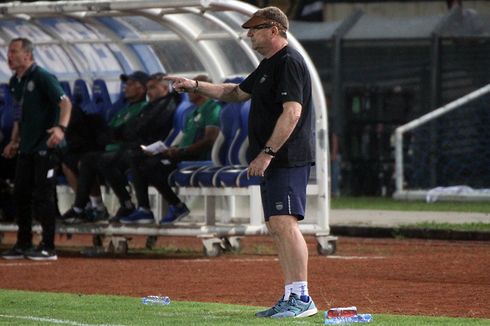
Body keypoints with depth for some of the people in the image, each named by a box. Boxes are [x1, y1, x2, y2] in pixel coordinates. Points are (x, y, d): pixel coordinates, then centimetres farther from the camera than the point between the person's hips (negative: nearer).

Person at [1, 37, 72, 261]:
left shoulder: (42, 78, -13)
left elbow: (65, 102, -21)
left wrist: (61, 128, -36)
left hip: (44, 147, -9)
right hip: (26, 148, 9)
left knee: (43, 196, -7)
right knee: (20, 194, 10)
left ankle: (48, 248, -3)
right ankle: (23, 245, 18)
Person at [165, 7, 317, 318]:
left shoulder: (289, 62, -13)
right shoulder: (268, 65, 20)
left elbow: (292, 112, -22)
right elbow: (236, 93, 34)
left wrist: (266, 153, -23)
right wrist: (195, 86, 27)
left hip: (289, 159, -11)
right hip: (273, 161, 11)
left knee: (285, 222, -16)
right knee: (277, 226, 9)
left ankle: (302, 298, -19)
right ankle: (290, 298, 10)